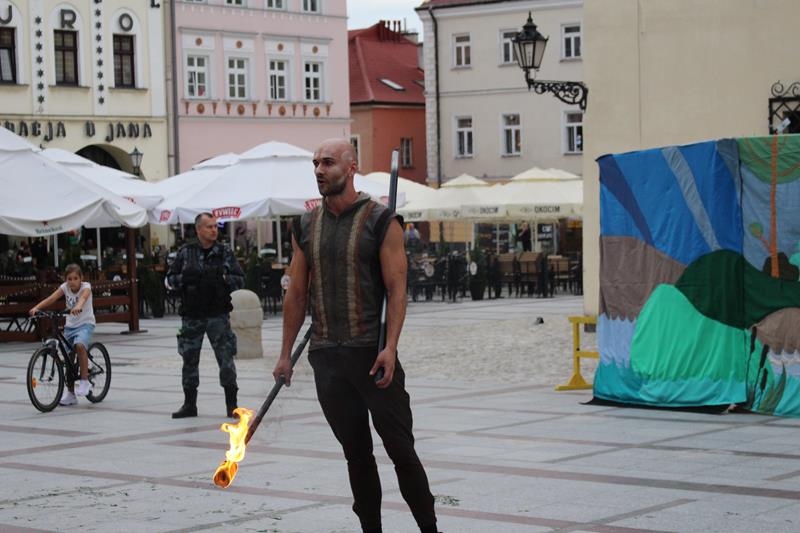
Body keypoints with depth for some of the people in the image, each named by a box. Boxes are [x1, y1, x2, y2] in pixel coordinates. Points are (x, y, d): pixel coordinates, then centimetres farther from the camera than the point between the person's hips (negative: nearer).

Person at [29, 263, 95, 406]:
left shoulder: (85, 287, -12)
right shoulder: (65, 287, -2)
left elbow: (83, 297, -35)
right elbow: (51, 298, -16)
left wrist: (78, 306, -57)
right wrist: (36, 307, -32)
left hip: (85, 324, -5)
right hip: (70, 325, 5)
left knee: (79, 345, -33)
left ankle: (84, 381, -21)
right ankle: (70, 393, 18)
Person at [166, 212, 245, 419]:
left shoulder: (225, 253, 4)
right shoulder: (185, 253, 4)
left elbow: (240, 280, 5)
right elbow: (169, 281, 6)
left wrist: (223, 277, -13)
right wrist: (185, 278, -12)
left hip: (218, 314, -1)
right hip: (191, 315, 1)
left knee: (226, 359, -4)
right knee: (189, 359, 8)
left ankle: (231, 404, 4)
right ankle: (189, 404, 20)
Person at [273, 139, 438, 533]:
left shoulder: (381, 221, -5)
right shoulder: (306, 227, 10)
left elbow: (396, 291, -9)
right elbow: (296, 294, 14)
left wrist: (389, 349, -19)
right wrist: (285, 353, 10)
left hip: (371, 353, -4)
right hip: (326, 356, 4)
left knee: (401, 449, -3)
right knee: (356, 453, 10)